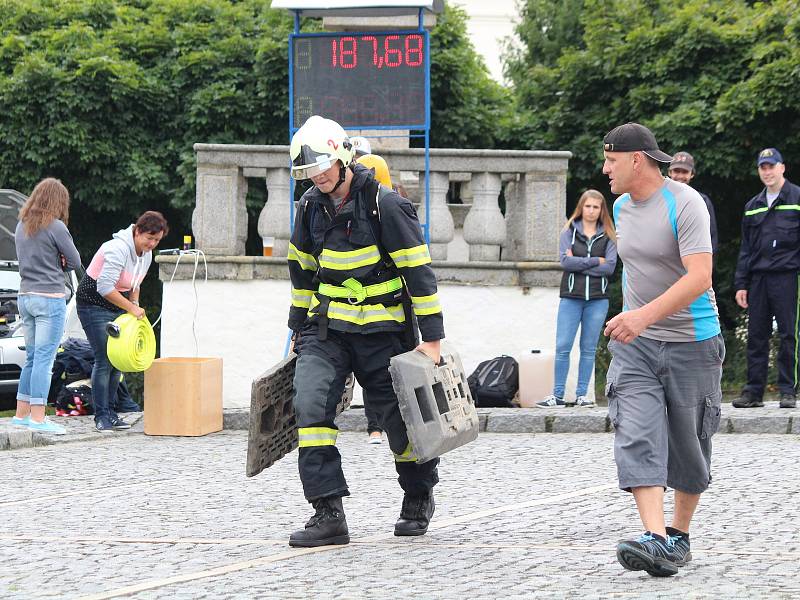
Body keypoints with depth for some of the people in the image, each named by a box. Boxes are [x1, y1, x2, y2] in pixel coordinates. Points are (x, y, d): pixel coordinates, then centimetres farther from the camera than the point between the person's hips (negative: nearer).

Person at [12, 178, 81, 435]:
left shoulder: (21, 226, 11)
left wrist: (51, 264, 5)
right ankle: (38, 418, -8)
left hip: (25, 296, 7)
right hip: (50, 298, -7)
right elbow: (74, 261, -5)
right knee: (44, 358, -6)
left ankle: (22, 414, 17)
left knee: (32, 358, 15)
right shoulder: (55, 227, -11)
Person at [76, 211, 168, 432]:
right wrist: (131, 308, -23)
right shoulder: (118, 249, -26)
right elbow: (105, 288, -29)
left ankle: (110, 412, 13)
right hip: (94, 304, -9)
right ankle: (101, 416, -7)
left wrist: (135, 306, 3)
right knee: (104, 360, -12)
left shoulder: (146, 253, 3)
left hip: (117, 307, 9)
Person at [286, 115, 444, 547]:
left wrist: (431, 338, -14)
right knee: (310, 406, -18)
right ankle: (328, 514, -18)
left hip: (381, 333, -4)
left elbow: (419, 272, -13)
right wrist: (300, 328, 22)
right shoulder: (312, 207, 4)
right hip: (327, 329, 4)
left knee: (401, 423, 5)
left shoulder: (384, 205, -14)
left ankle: (419, 499, 34)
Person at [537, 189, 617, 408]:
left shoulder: (608, 236, 7)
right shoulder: (569, 232, 6)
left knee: (589, 349, 6)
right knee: (562, 347, -4)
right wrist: (596, 261, -8)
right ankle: (557, 395, 1)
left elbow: (610, 267, -6)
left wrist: (579, 263, -9)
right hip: (571, 297, -1)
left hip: (597, 299, 1)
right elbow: (565, 261, -8)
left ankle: (582, 394, 11)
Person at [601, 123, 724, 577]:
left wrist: (645, 315, -33)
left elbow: (699, 278, -25)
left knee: (688, 446, 6)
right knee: (638, 438, -14)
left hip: (691, 341, -5)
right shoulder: (622, 207, 9)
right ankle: (655, 541, -24)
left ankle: (680, 536, 23)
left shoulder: (685, 204, -16)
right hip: (635, 343, 5)